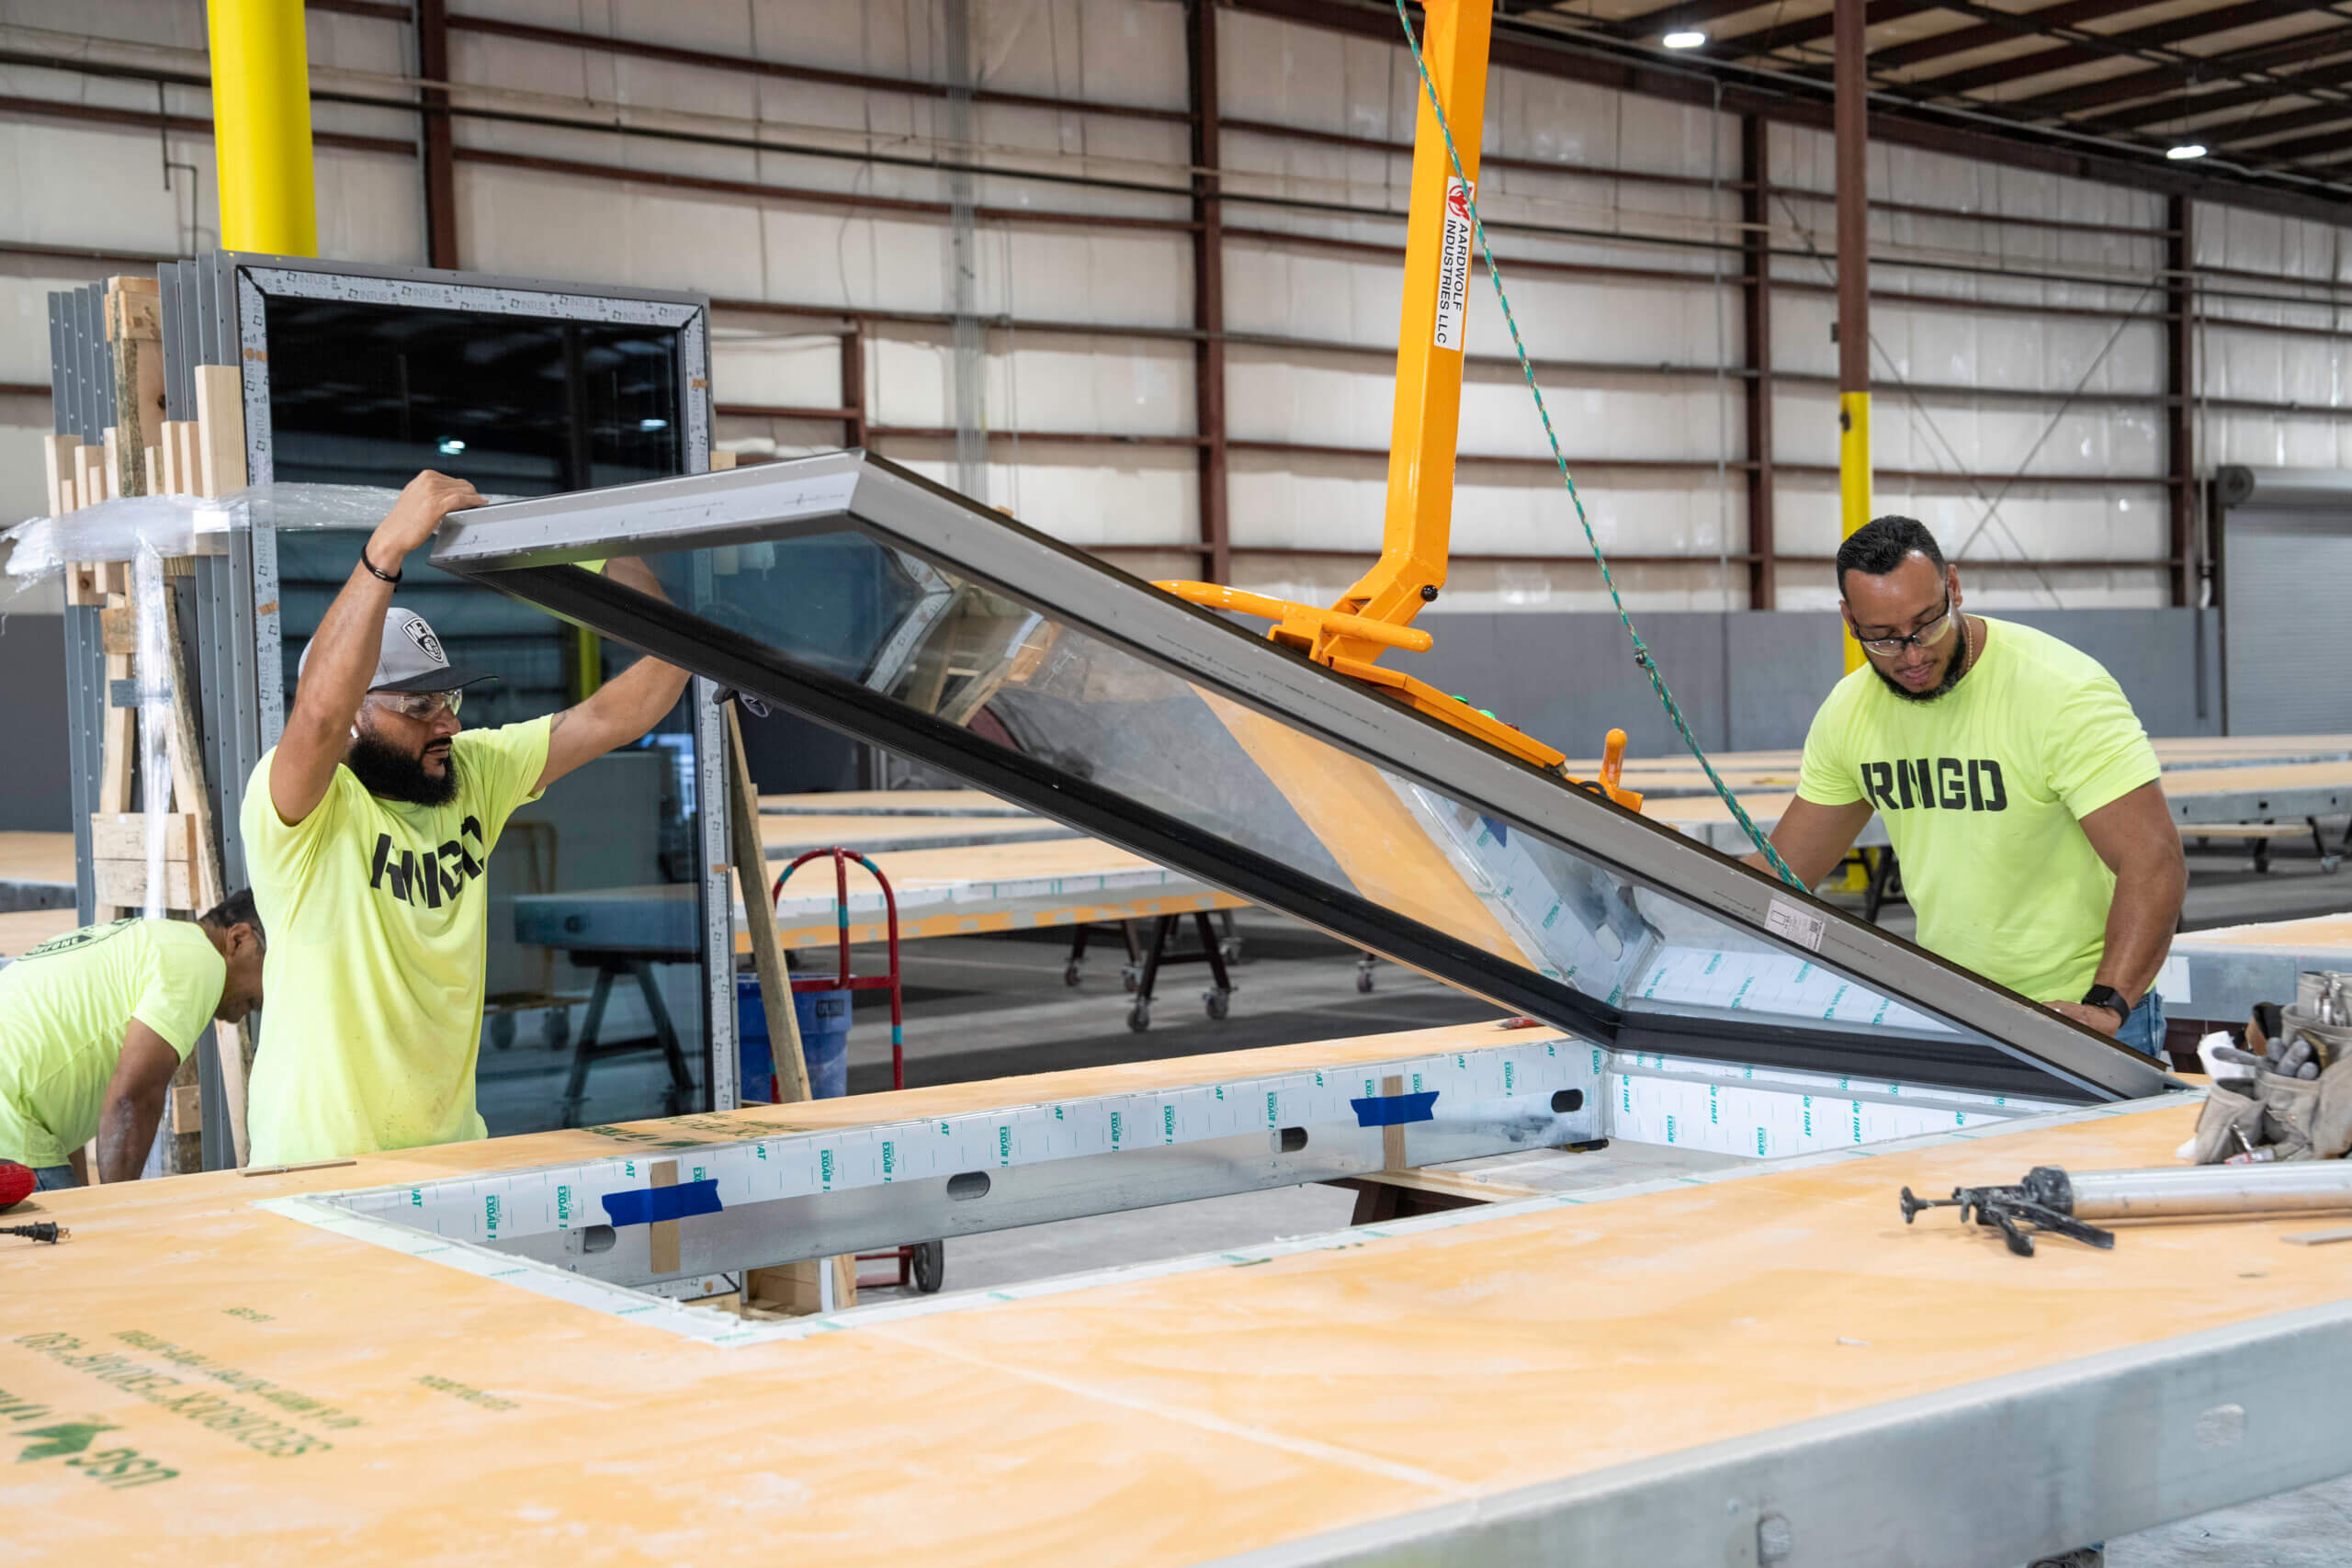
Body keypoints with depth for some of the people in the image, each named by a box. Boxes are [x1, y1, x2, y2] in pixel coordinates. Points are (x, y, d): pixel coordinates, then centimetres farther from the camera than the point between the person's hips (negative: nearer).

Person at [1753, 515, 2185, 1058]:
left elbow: (2155, 862, -23)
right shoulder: (1849, 712, 0)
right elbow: (1783, 869, 10)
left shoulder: (2066, 692, -17)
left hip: (2076, 1009, -4)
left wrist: (2105, 1007, -36)